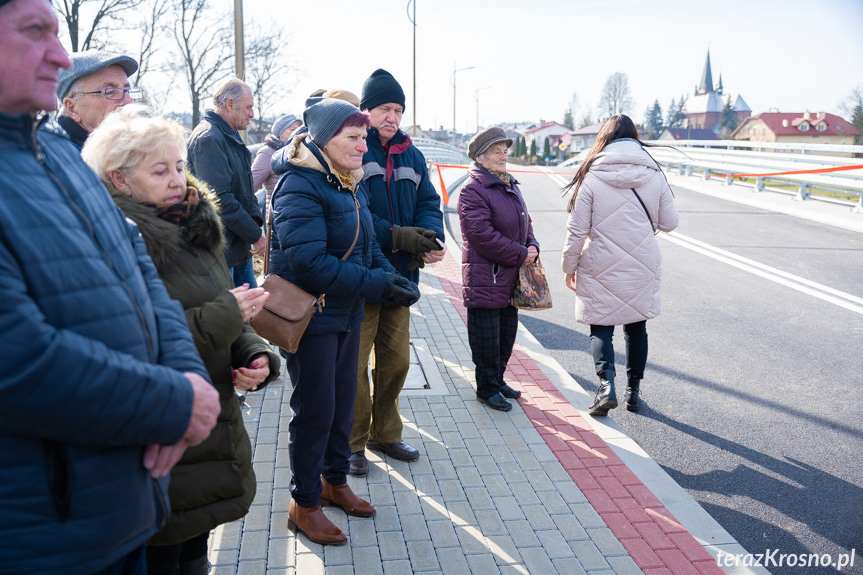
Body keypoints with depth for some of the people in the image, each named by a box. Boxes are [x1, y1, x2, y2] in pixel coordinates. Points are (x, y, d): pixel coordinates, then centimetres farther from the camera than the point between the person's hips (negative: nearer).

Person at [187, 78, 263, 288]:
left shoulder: (231, 136, 16)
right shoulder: (208, 138, -18)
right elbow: (220, 198, -25)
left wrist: (256, 220, 2)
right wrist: (255, 234, -17)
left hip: (241, 247, 10)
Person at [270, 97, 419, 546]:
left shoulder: (351, 185, 9)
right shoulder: (300, 186, -20)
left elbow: (367, 246, 13)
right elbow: (309, 262, -29)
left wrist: (394, 278, -6)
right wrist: (377, 284, -27)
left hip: (347, 314, 8)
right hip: (311, 316, -8)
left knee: (343, 400, 18)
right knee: (315, 409, 2)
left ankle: (334, 480, 38)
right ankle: (304, 504, 21)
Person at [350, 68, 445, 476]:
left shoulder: (411, 155, 12)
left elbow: (428, 202, 10)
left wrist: (433, 237, -11)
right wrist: (397, 236, -24)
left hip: (399, 275, 7)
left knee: (396, 359, 16)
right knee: (354, 363, 0)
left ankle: (385, 433, 34)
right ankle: (353, 443, 18)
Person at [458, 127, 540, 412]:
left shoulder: (511, 187, 14)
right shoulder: (472, 190, -15)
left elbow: (525, 223, 21)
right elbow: (482, 235, -22)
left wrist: (532, 246, 0)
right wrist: (521, 255, -17)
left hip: (511, 277, 9)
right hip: (485, 277, -9)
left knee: (507, 333, 17)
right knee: (487, 336, 2)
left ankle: (498, 379, 33)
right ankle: (487, 388, 17)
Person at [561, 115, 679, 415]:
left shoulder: (592, 176, -10)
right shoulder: (654, 174, -1)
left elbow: (577, 230, -9)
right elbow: (669, 222, 5)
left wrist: (569, 266, 3)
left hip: (601, 268, -3)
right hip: (642, 267, 3)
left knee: (600, 328, 9)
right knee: (636, 327, 17)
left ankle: (606, 383, -10)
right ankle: (633, 391, 25)